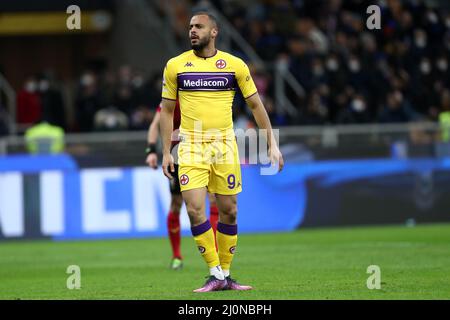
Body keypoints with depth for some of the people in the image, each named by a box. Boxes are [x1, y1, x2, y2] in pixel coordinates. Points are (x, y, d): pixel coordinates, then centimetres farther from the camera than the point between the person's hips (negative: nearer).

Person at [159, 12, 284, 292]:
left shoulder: (235, 65, 1)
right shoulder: (175, 66, 3)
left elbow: (256, 105, 7)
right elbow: (167, 110, 9)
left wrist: (272, 144, 3)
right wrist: (166, 152, 4)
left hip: (224, 144, 0)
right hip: (191, 146, 0)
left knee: (229, 211, 3)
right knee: (195, 210, -12)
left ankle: (226, 274, 15)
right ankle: (215, 275, -3)